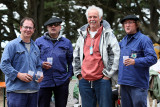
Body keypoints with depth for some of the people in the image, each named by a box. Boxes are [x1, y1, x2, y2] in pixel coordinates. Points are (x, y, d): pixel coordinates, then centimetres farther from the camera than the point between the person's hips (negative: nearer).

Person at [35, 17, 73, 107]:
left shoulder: (67, 42, 10)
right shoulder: (39, 41, 6)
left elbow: (71, 61, 13)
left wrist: (70, 75, 5)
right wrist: (41, 64, -11)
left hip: (62, 81, 1)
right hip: (44, 81, -1)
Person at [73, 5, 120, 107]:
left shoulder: (107, 34, -1)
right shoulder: (83, 35, 14)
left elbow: (116, 55, -6)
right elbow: (76, 56, 21)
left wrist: (108, 73, -9)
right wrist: (78, 72, 12)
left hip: (102, 80, -4)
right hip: (84, 80, 4)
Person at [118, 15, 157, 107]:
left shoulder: (144, 39, -7)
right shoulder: (123, 40, 16)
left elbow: (153, 58, -16)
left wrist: (135, 61, -25)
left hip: (138, 84, -7)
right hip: (124, 82, 7)